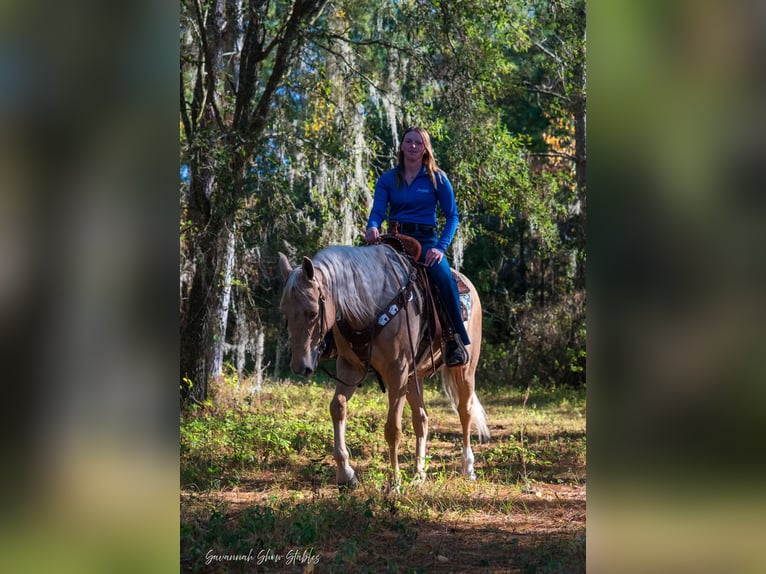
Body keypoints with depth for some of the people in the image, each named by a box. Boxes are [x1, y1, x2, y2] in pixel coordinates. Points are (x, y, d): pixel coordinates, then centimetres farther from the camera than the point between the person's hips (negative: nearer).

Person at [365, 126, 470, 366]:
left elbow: (452, 216, 3)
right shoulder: (387, 179, 10)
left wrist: (441, 247, -12)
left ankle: (456, 340, -20)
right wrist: (372, 228, -26)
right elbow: (378, 211, -2)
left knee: (445, 278, -31)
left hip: (425, 240, -2)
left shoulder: (437, 179, 5)